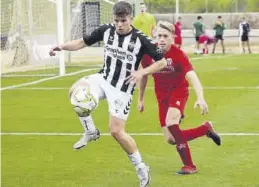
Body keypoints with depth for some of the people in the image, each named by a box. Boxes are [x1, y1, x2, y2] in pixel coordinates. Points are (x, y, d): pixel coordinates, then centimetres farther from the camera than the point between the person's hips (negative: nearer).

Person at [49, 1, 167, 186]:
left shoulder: (140, 39, -17)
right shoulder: (106, 30, -7)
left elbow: (162, 62, -10)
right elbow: (83, 42, 3)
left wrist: (142, 72, -25)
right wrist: (63, 46, -15)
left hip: (122, 88, -4)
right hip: (103, 79, 4)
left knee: (117, 131, -8)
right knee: (76, 91, -25)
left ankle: (141, 168, 13)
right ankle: (90, 131, -2)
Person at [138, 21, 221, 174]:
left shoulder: (178, 54, -22)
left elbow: (193, 77, -33)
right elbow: (144, 76, 6)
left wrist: (200, 98, -49)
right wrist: (141, 99, 12)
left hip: (179, 91, -4)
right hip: (162, 95, 4)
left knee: (170, 122, -33)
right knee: (171, 139, -1)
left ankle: (189, 165, -22)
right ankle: (206, 128, 24)